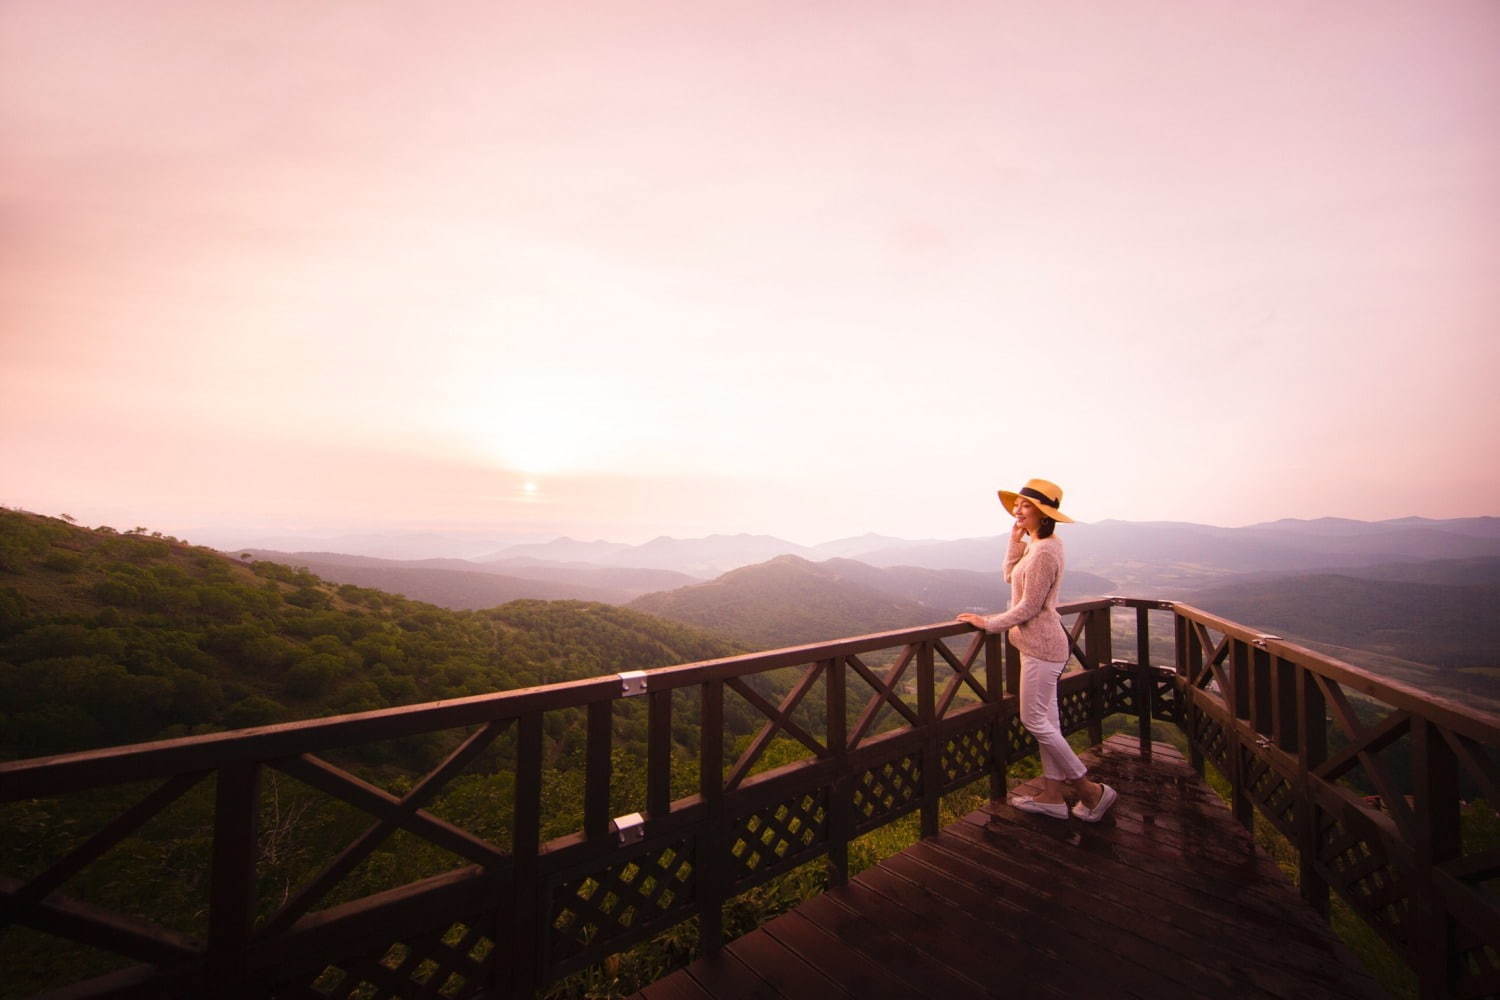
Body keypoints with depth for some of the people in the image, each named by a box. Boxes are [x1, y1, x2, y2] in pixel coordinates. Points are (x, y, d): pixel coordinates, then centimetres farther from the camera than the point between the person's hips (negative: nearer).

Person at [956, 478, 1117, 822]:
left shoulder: (1044, 552, -22)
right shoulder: (1039, 544, 9)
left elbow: (1028, 608, -21)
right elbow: (1011, 576, 15)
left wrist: (988, 623, -12)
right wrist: (1015, 539, 5)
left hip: (1041, 646, -10)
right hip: (1041, 643, 10)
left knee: (1034, 721, 1)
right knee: (1047, 720, 15)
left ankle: (1091, 790, 16)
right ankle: (1053, 796, 26)